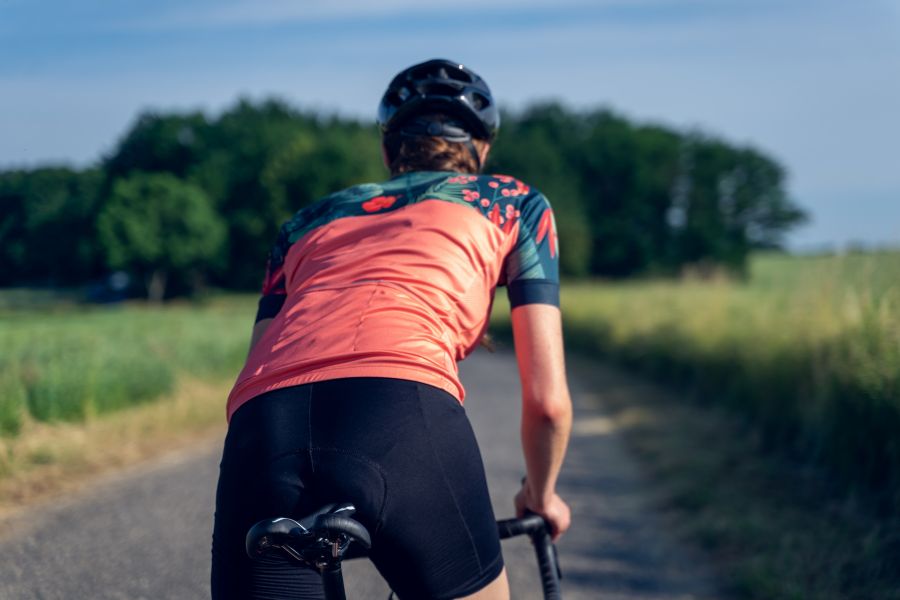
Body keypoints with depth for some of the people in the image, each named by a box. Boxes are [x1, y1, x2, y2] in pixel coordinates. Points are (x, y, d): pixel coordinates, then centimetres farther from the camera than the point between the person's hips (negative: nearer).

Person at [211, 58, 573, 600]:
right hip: (401, 415, -3)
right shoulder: (514, 201, 29)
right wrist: (542, 495, 44)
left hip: (262, 433, 3)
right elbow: (548, 399, 24)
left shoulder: (309, 220, 37)